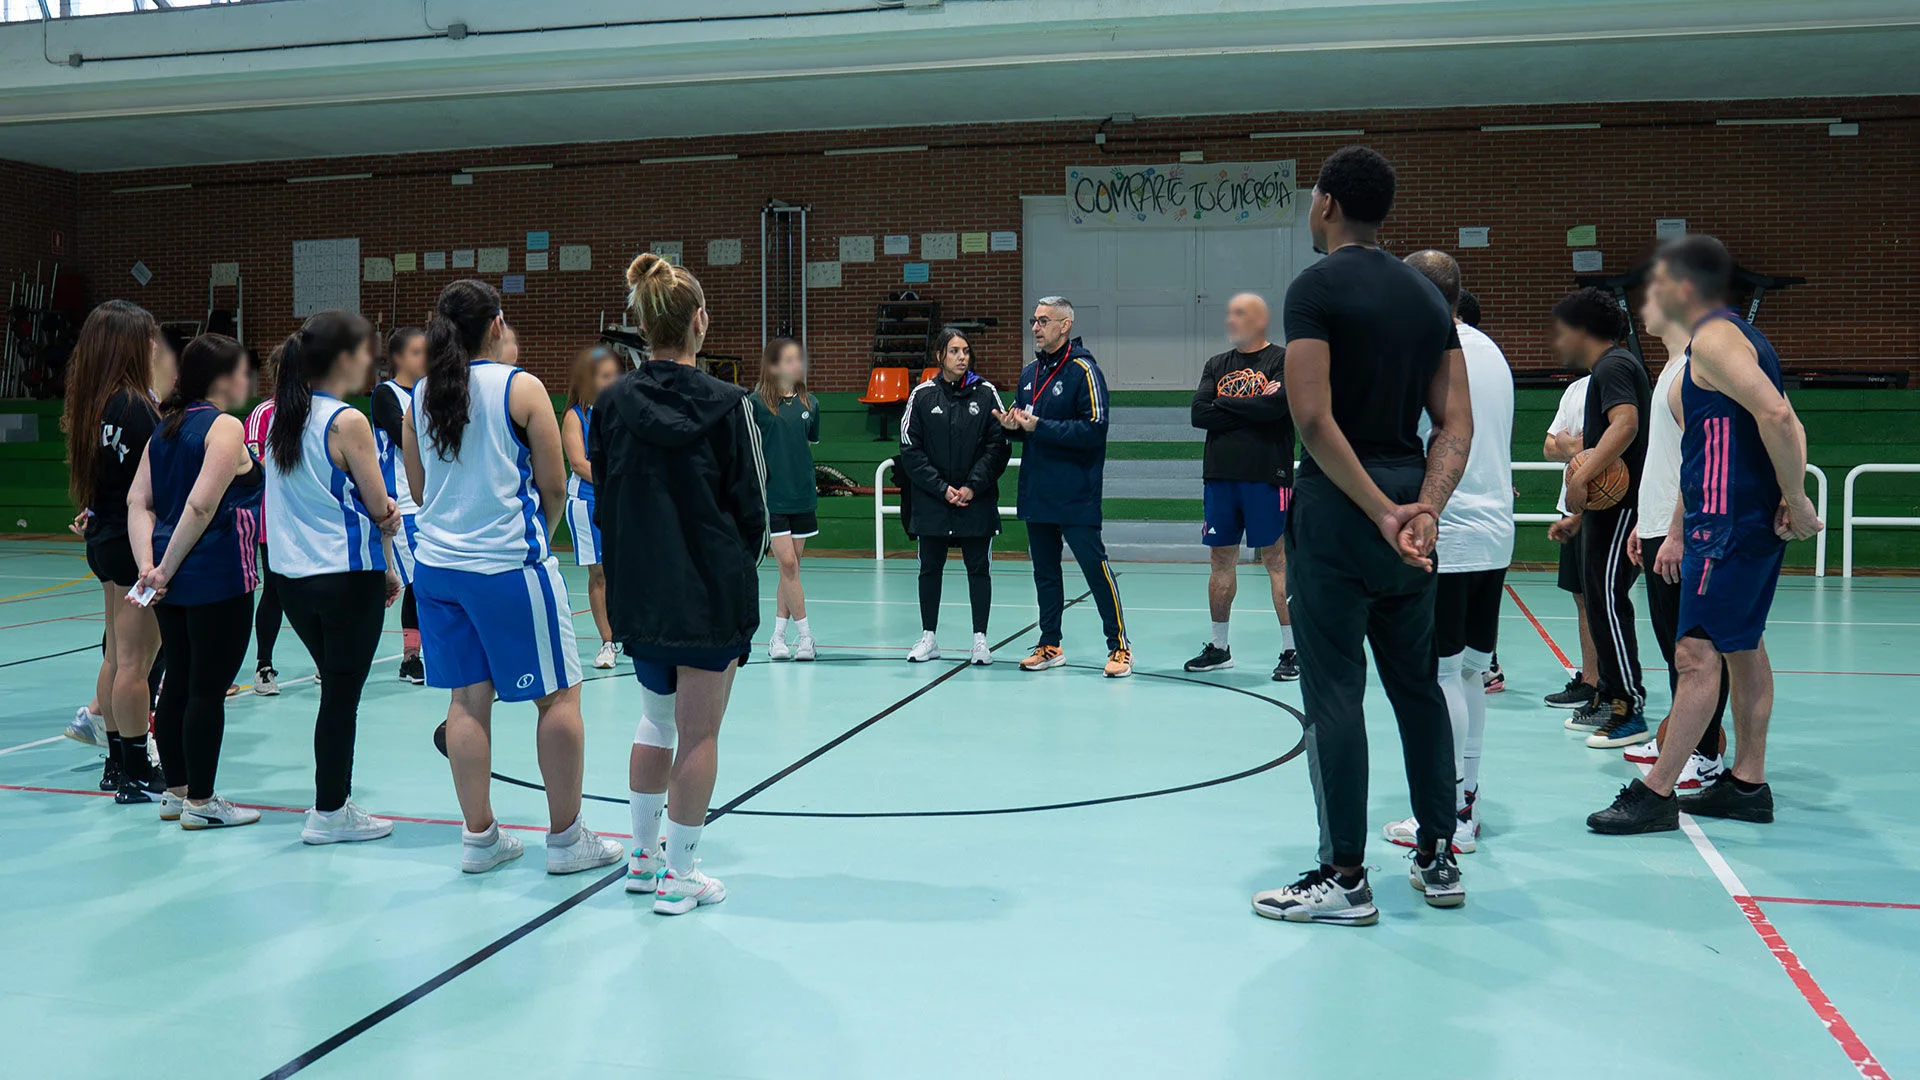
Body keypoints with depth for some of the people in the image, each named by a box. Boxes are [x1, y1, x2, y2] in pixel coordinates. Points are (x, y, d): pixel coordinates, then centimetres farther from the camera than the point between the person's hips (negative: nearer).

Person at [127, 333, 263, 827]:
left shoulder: (166, 427, 13)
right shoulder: (225, 428, -12)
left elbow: (138, 501, 7)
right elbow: (201, 506, -20)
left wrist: (148, 564, -3)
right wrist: (166, 570, -13)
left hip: (174, 581, 8)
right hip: (219, 578, -8)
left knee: (179, 683, 15)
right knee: (208, 688, -1)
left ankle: (176, 792, 24)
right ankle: (200, 803, 6)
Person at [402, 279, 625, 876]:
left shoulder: (420, 396, 7)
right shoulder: (521, 387, -8)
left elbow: (419, 489, 16)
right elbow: (554, 487, -4)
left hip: (437, 563, 6)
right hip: (508, 564, -6)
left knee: (467, 698, 10)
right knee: (559, 696, 5)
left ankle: (479, 836, 16)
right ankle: (566, 838, 10)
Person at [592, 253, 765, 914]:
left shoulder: (612, 402, -1)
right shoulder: (726, 404, -11)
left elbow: (600, 497, 5)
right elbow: (753, 505, -6)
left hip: (639, 592, 5)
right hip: (711, 592, -4)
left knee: (656, 720, 21)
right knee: (699, 731, 5)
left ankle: (644, 856, 29)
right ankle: (678, 875, 11)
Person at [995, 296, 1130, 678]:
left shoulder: (1083, 370, -9)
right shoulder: (1029, 374, 14)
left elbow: (1094, 430, -18)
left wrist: (1040, 427, -20)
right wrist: (1012, 425, -2)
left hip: (1076, 495, -7)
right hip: (1036, 492, 7)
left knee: (1094, 566, -5)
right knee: (1044, 570, 13)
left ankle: (1119, 646, 2)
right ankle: (1050, 645, 22)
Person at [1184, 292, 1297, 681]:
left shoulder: (1284, 360, 0)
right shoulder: (1216, 366, 15)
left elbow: (1279, 404, -17)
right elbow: (1199, 414, 1)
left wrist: (1225, 404, -6)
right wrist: (1252, 409, -7)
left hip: (1266, 475, -5)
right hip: (1219, 474, 5)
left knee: (1276, 559, -4)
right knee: (1221, 559, 9)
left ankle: (1292, 650, 2)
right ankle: (1219, 647, 20)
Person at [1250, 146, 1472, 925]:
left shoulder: (1318, 287, -8)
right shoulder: (1427, 295, 13)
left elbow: (1313, 417, -18)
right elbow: (1457, 424, 5)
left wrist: (1378, 510, -16)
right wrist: (1424, 507, -6)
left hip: (1340, 503, -7)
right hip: (1407, 502, 7)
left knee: (1334, 693, -2)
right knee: (1417, 685, 14)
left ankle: (1344, 877, 3)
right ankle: (1438, 859, 21)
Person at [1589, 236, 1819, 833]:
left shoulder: (1714, 337, -13)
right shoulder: (1734, 336, 19)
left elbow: (1776, 415, -28)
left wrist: (1795, 498, -21)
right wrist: (1677, 533, 22)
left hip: (1728, 525, -11)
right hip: (1753, 523, 11)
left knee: (1697, 654, -9)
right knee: (1743, 648, 14)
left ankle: (1656, 793, -6)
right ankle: (1747, 783, 22)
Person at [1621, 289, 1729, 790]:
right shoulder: (1673, 367, 17)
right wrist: (1645, 523, 22)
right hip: (1659, 529, 10)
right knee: (1672, 640, 16)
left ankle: (1707, 752, 4)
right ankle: (1678, 738, 25)